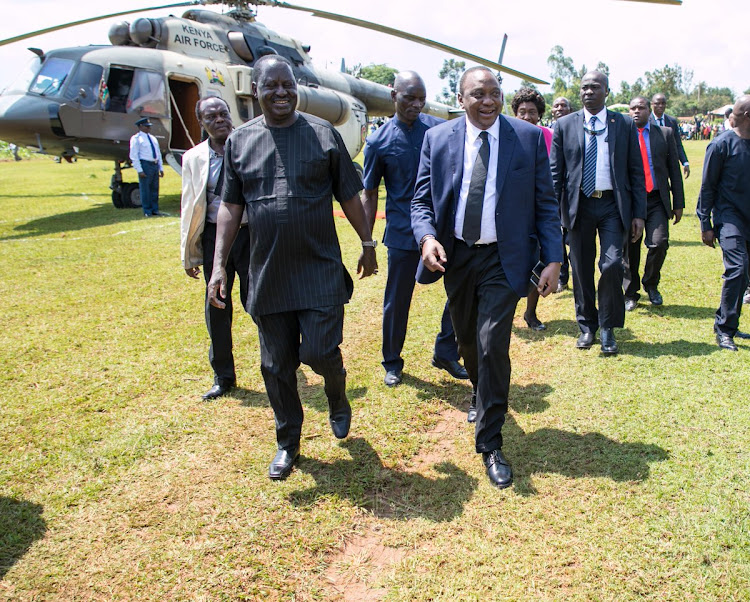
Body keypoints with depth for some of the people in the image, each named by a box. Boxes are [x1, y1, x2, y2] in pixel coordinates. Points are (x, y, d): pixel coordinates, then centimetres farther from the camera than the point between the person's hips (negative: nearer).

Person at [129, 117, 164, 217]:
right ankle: (147, 211, 4)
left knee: (155, 189, 9)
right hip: (145, 165, -6)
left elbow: (158, 153, 20)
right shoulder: (136, 138, -2)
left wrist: (161, 168, 14)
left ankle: (155, 210, 16)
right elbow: (134, 156, -7)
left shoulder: (153, 138, 18)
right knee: (145, 189, -3)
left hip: (155, 165, 6)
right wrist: (139, 170, -15)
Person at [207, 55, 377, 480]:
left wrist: (368, 244, 9)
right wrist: (219, 264, 1)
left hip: (321, 270, -2)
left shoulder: (324, 135, 0)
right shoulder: (239, 141, 6)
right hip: (268, 275, 3)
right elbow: (231, 206, 7)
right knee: (277, 365, 9)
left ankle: (338, 398, 29)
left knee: (320, 352, -8)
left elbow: (349, 196, 5)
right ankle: (288, 442, 29)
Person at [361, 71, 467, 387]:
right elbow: (369, 195, 1)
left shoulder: (440, 129, 1)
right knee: (397, 301, 8)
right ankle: (392, 363, 28)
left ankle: (446, 353, 24)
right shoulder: (379, 142, -4)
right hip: (403, 234, -2)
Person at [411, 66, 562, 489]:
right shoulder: (438, 139, 1)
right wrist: (427, 237, -18)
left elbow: (546, 203, -1)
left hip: (504, 259, -3)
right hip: (455, 256, 3)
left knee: (493, 344, -12)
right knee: (468, 342, 18)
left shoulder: (529, 138, -2)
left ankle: (491, 444, 3)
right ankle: (482, 397, 49)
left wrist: (553, 260, -8)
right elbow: (422, 199, 2)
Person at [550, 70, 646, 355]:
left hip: (613, 205, -1)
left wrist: (639, 213, -1)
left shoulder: (625, 125, 6)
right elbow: (555, 172, 5)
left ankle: (607, 329, 7)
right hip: (578, 204, 1)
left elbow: (636, 171, 5)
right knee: (581, 270, 7)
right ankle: (586, 326, 24)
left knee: (612, 265, -11)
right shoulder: (565, 125, 6)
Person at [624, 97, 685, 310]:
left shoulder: (665, 133, 8)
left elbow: (674, 169, 8)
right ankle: (631, 293, 23)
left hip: (657, 200, 0)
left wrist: (678, 203, 4)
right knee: (630, 249, 5)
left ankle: (651, 284, 12)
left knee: (659, 243, -15)